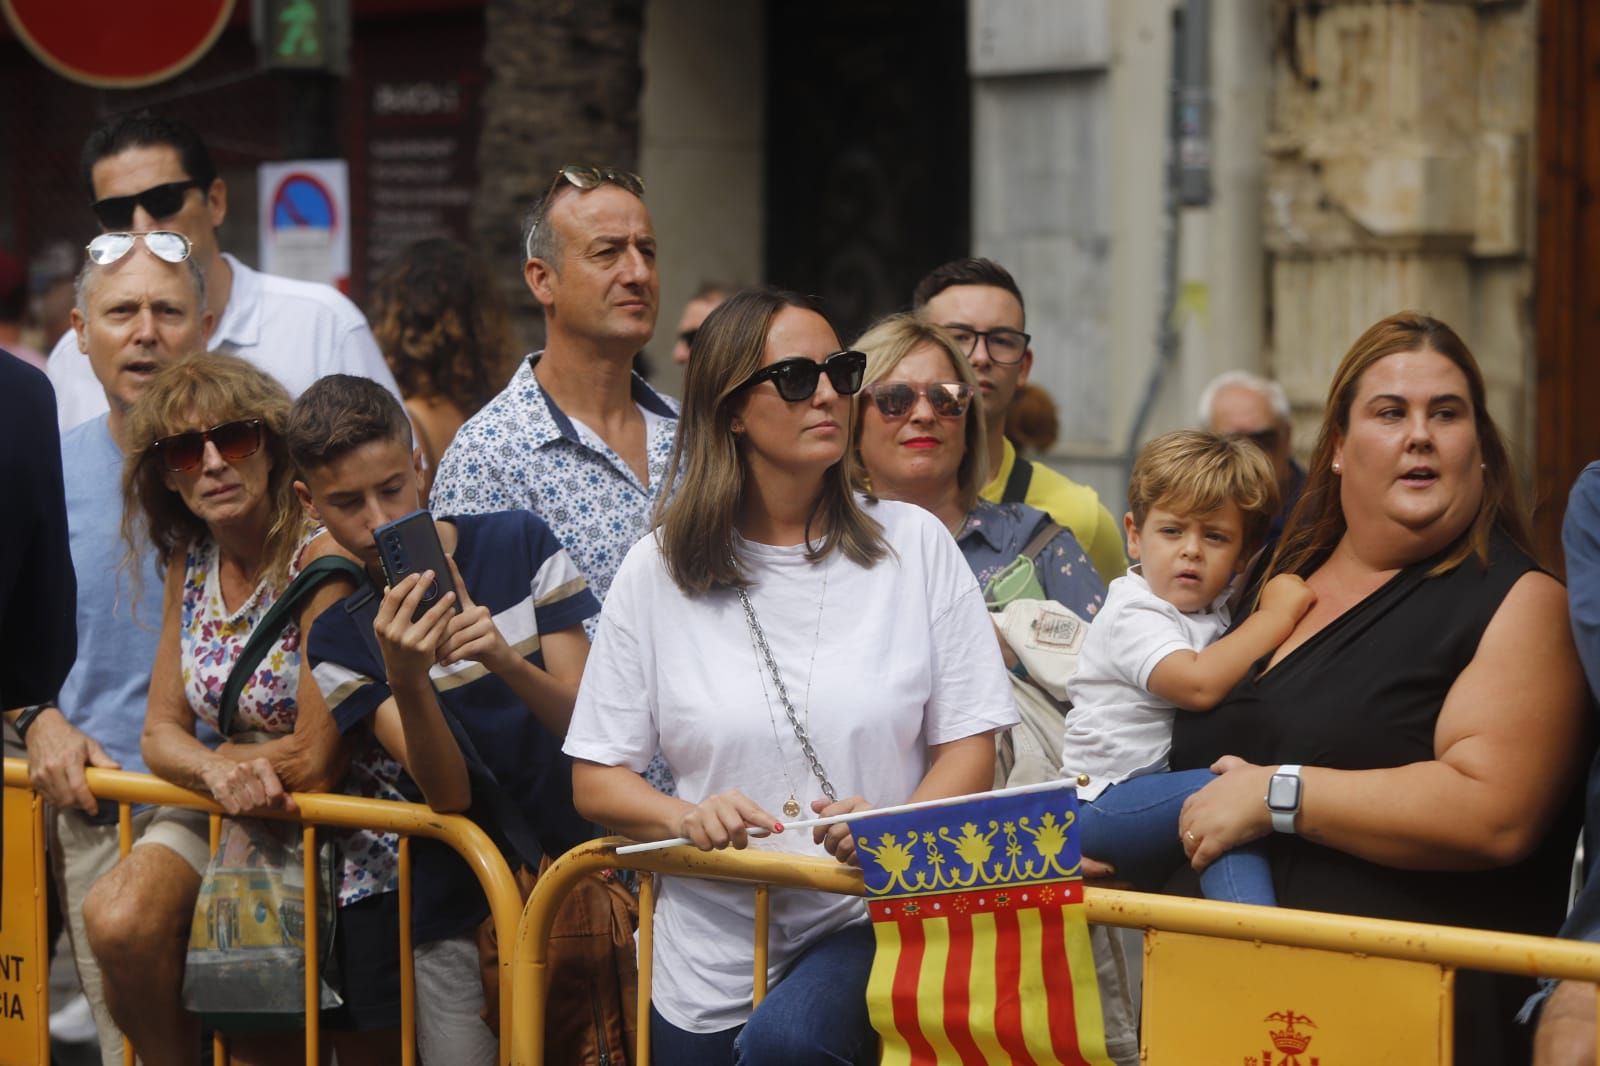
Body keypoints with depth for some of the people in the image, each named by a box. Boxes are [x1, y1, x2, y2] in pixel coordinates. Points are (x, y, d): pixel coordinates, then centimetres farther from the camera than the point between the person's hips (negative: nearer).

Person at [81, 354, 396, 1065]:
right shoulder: (189, 559, 2)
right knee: (117, 919, -20)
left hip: (338, 831, -5)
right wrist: (217, 770, -17)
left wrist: (223, 753, -4)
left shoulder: (323, 551, -19)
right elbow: (163, 732, 4)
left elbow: (315, 764, -20)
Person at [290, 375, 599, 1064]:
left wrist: (505, 659, -24)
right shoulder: (340, 637, 0)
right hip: (455, 918, 1)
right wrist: (406, 681, -30)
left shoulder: (520, 544, 0)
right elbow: (448, 794, -12)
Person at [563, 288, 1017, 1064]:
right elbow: (596, 779, 4)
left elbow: (969, 746, 2)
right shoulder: (657, 573, 3)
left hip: (871, 922, -2)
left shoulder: (913, 544, 3)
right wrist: (688, 817, -17)